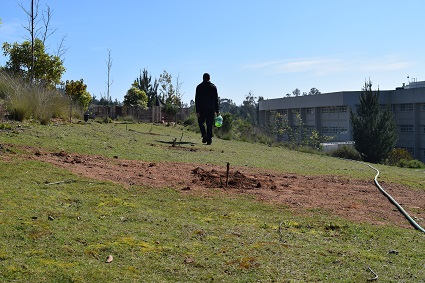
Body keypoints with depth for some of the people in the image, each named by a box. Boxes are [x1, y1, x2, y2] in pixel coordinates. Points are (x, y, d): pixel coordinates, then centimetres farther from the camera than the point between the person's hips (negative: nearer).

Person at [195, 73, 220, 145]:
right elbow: (216, 99, 6)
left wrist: (197, 111, -5)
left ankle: (204, 134, -10)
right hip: (211, 109, 1)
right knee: (209, 124, 4)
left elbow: (197, 100, -4)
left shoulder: (199, 87, 1)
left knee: (201, 122, 13)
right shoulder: (213, 87, 6)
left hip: (202, 109, -1)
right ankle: (209, 139, 0)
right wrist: (217, 110, 9)